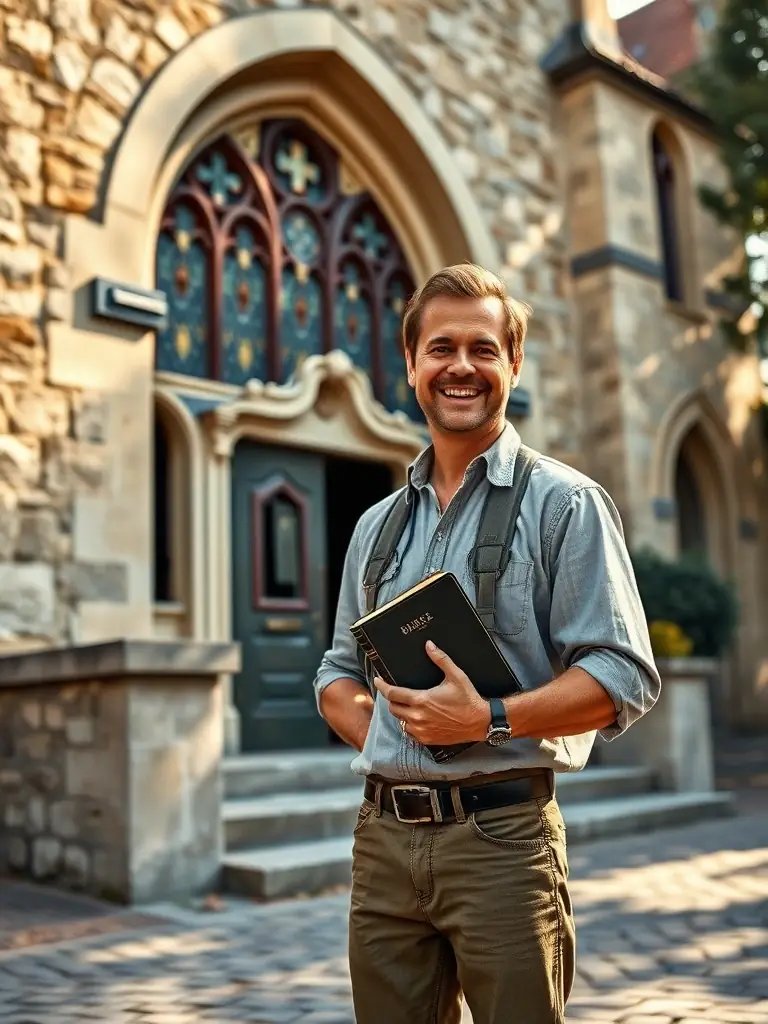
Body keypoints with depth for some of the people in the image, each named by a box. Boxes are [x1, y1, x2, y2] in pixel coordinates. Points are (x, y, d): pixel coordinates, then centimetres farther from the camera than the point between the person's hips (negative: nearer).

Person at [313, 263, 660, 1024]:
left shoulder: (564, 502, -2)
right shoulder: (376, 524, 13)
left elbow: (625, 676, -8)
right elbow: (338, 674, 19)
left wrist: (490, 719, -19)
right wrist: (378, 731, -2)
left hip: (499, 835, -4)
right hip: (382, 836, 5)